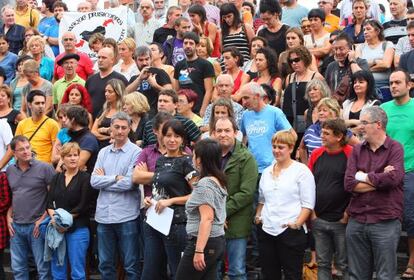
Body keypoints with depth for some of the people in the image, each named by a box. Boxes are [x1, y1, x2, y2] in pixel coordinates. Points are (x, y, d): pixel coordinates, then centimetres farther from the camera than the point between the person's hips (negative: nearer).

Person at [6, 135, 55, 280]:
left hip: (37, 226, -5)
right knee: (18, 268, 13)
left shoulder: (45, 168, -7)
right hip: (16, 226, 5)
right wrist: (9, 217, 7)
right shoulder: (9, 170, 8)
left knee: (43, 268, 1)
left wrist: (43, 219, -11)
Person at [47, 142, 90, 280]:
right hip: (57, 227, 4)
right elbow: (49, 202, 5)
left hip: (78, 229, -4)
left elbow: (82, 206, -7)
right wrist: (54, 217, -14)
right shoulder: (56, 178, 11)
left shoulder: (85, 178, -2)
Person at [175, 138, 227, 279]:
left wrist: (199, 251, -24)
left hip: (204, 242, -9)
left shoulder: (205, 184, -16)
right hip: (218, 240, 9)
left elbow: (207, 219, -22)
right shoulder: (219, 180, 13)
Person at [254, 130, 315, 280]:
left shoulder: (301, 170, -4)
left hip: (290, 231, -6)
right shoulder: (266, 172, 15)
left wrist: (297, 224, -17)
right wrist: (258, 216, 9)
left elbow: (308, 203, -8)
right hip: (266, 231, 6)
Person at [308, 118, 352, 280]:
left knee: (345, 264, 4)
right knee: (323, 263, 12)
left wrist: (348, 214, -11)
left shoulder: (351, 155, -9)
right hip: (318, 220, 5)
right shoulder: (316, 154, 7)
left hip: (342, 221, -5)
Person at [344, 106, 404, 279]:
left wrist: (364, 177, -7)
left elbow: (394, 178, -20)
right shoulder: (357, 150, 8)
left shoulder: (395, 148, -3)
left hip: (386, 223, -4)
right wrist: (380, 180, -10)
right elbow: (349, 184, -4)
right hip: (356, 222, 4)